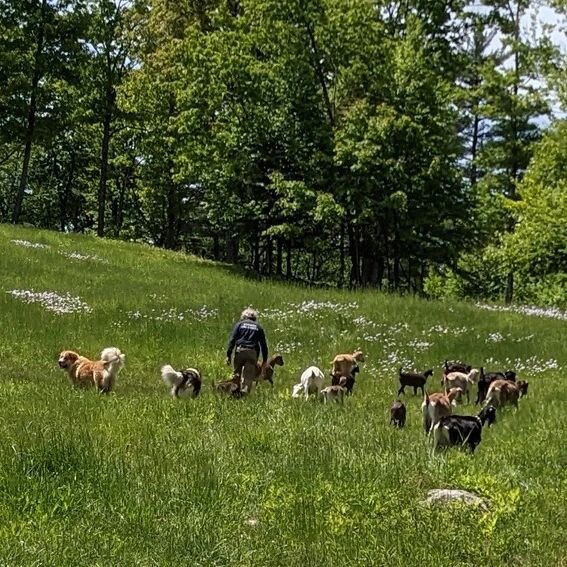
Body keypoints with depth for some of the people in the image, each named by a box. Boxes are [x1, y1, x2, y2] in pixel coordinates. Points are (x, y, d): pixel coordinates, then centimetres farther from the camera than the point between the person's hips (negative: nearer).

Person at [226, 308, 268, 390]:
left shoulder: (239, 324, 15)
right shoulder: (258, 327, 18)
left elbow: (232, 340, 4)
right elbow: (263, 344, 15)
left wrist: (228, 355, 2)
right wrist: (264, 360, 18)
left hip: (240, 350, 0)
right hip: (252, 353, 0)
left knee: (237, 374, 11)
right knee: (248, 377, -4)